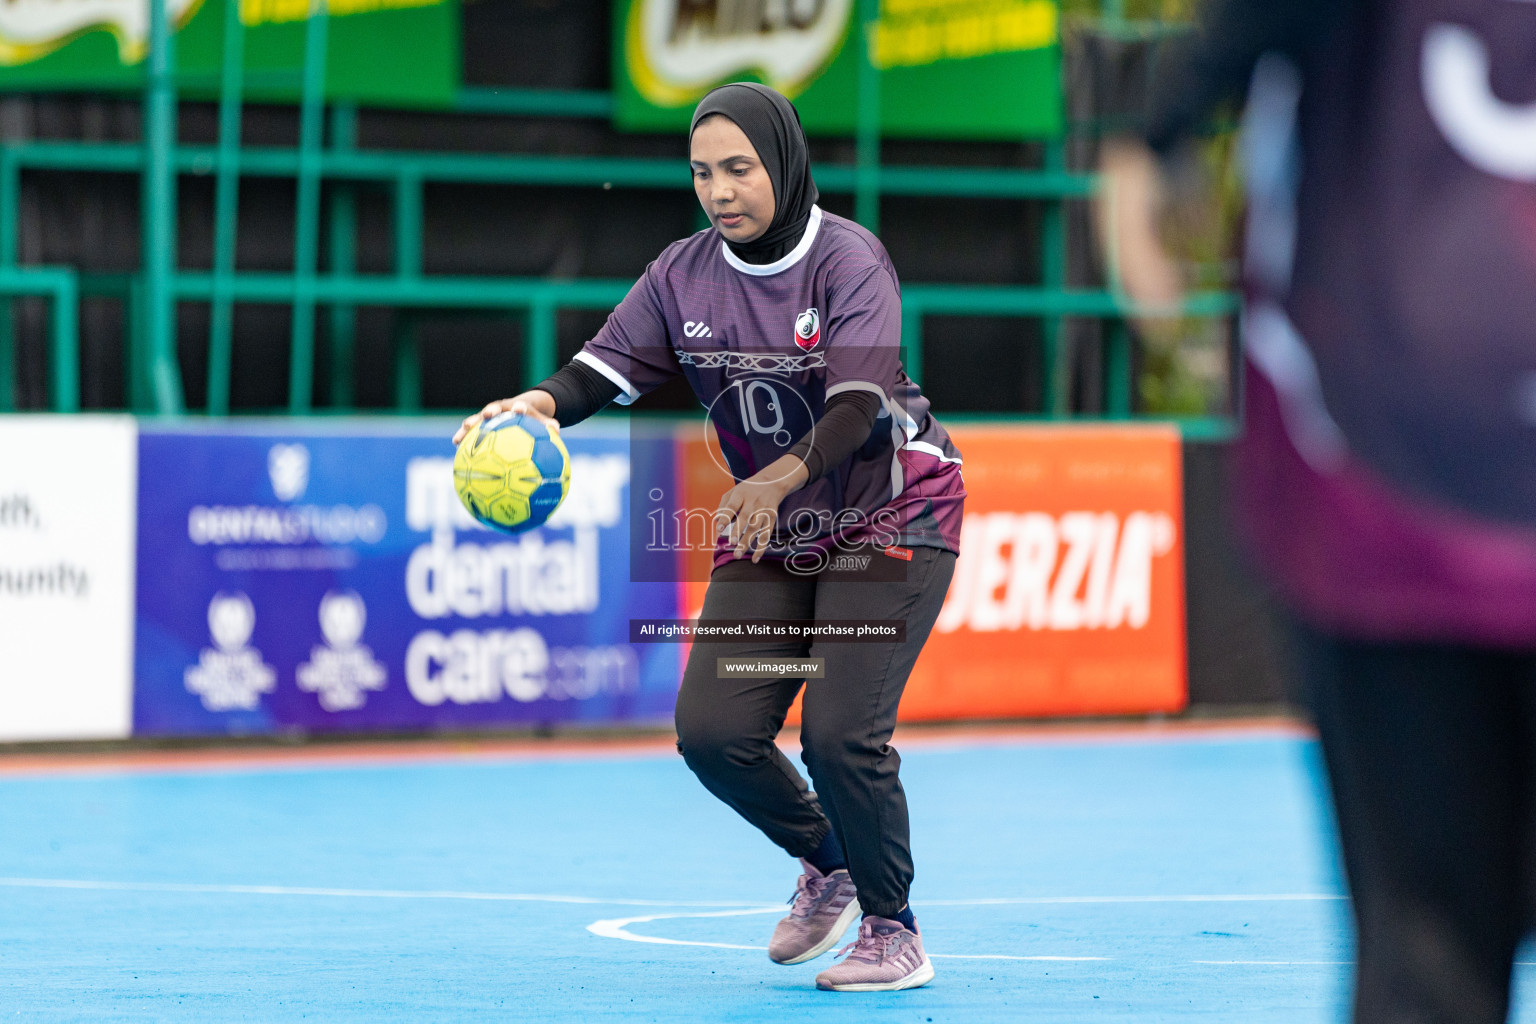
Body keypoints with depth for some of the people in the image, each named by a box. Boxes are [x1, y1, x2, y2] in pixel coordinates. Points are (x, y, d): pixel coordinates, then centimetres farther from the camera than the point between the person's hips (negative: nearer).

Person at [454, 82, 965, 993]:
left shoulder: (849, 260, -19)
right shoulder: (685, 275, -3)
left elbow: (858, 405, -31)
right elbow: (606, 367, -9)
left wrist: (781, 478, -48)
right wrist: (541, 404, -32)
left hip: (891, 521, -5)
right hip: (770, 538, 5)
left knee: (839, 735, -18)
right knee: (713, 731, -8)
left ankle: (893, 929, 5)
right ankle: (825, 865, 21)